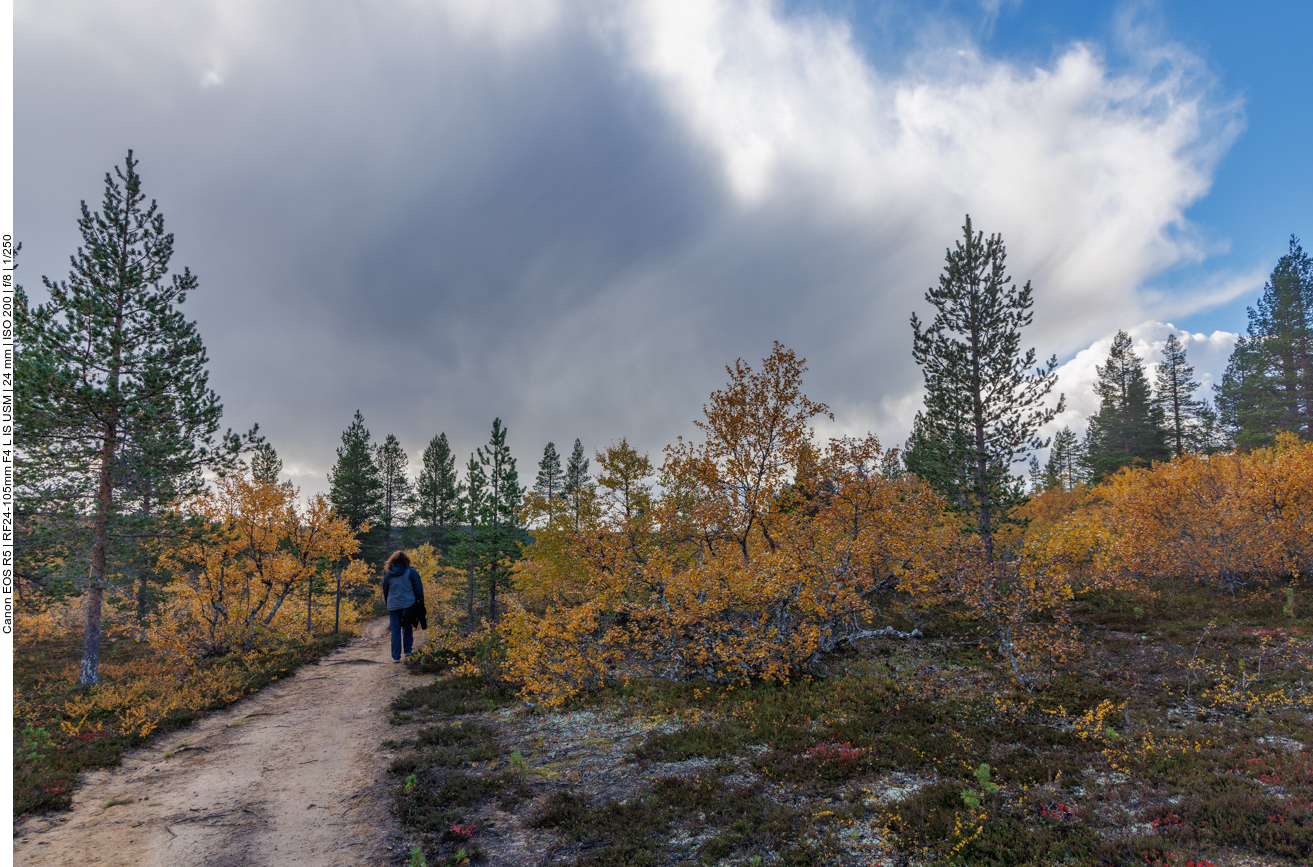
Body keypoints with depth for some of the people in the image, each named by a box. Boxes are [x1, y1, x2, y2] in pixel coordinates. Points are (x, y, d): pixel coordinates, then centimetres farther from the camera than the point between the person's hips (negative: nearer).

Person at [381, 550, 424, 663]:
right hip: (408, 604, -1)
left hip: (393, 606, 1)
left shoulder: (388, 574, 4)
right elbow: (418, 588, -2)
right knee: (407, 627, 17)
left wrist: (387, 604, 25)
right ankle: (408, 650, 20)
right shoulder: (411, 572, -3)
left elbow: (385, 590, 13)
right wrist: (420, 601, 7)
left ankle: (396, 656, 4)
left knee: (395, 630, 5)